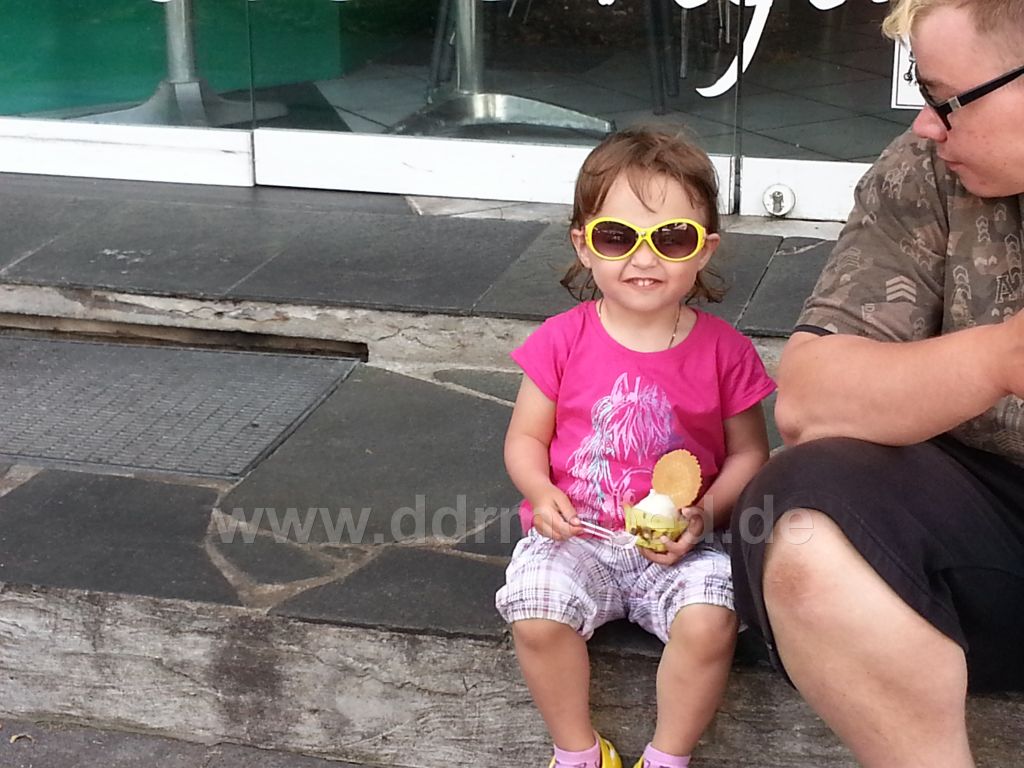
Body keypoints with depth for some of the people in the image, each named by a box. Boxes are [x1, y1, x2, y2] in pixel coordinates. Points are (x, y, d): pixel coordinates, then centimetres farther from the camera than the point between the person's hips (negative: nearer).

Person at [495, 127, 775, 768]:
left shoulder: (723, 351, -5)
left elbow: (748, 453, 4)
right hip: (575, 533, 1)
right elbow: (525, 438, 3)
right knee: (536, 615, -26)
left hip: (679, 546, 0)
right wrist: (543, 494, -17)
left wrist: (706, 512, -14)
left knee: (709, 622, -27)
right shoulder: (563, 341, -5)